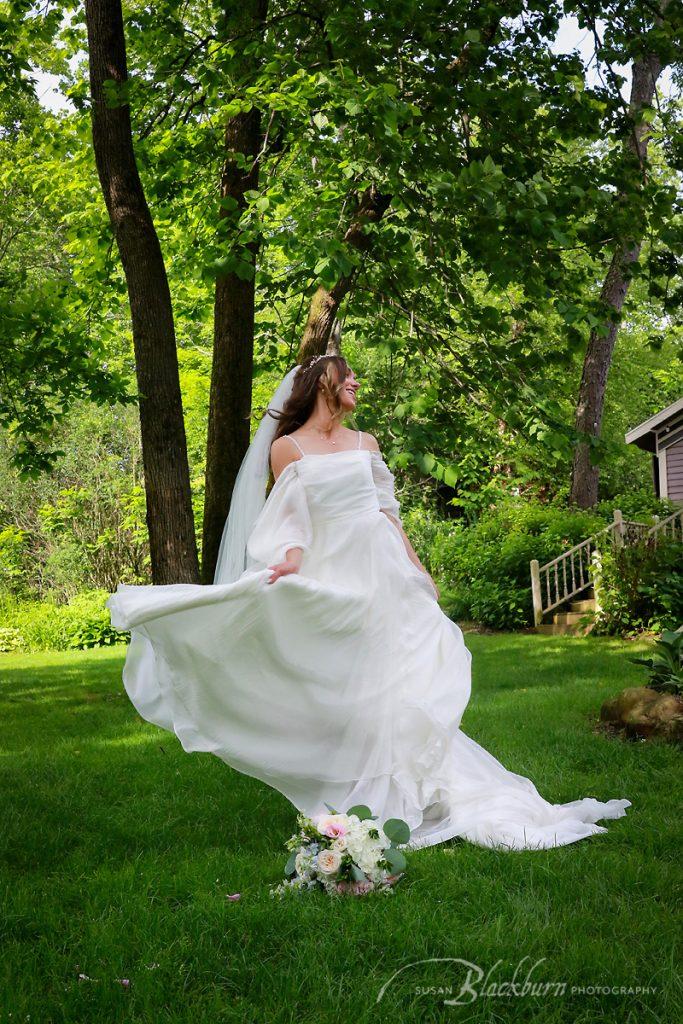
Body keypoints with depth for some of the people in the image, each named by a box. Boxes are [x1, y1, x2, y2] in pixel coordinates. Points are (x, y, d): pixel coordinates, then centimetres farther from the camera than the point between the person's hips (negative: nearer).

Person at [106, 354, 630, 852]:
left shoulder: (366, 442, 15)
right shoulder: (287, 447, 2)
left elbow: (387, 513, 17)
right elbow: (292, 519, -7)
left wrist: (419, 571, 14)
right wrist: (291, 561, -26)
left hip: (383, 570, 4)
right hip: (332, 576, -4)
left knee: (396, 683, 2)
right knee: (342, 689, -2)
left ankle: (405, 794, 10)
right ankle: (354, 798, 6)